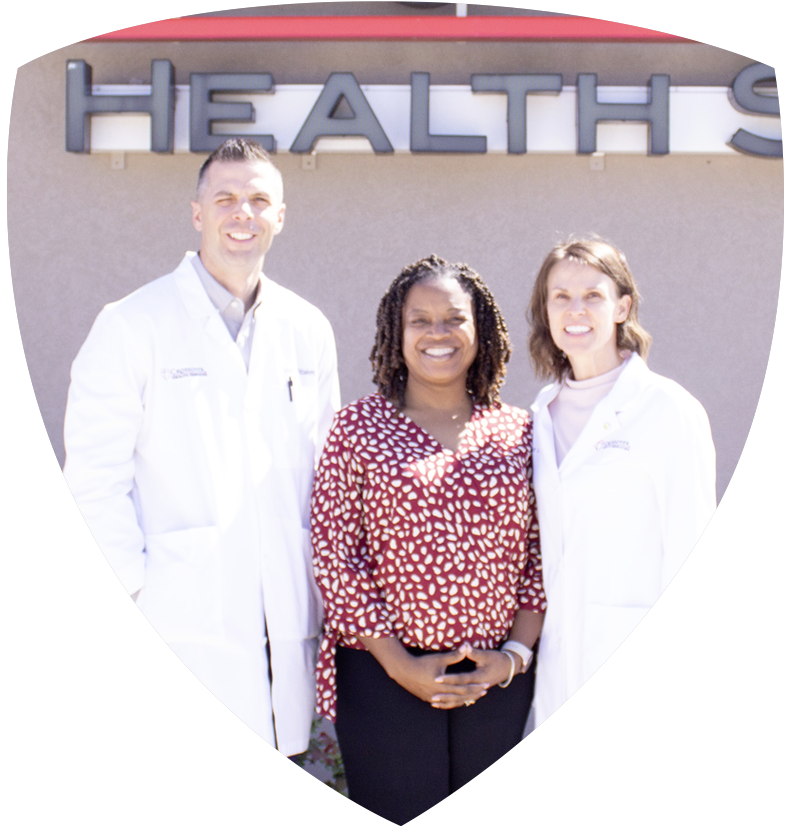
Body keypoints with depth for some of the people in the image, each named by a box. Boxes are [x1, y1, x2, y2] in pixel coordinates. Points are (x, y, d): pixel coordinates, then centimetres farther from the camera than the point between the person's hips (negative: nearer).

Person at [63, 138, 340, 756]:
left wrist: (325, 592, 11)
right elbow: (94, 481, -5)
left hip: (288, 632, 4)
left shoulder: (308, 330, 12)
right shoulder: (131, 326, -2)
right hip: (181, 632, -4)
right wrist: (134, 594, -9)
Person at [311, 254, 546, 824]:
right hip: (384, 677, -2)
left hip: (497, 682, 3)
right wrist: (400, 664, -9)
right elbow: (333, 556, -5)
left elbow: (540, 555, 8)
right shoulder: (359, 428, -1)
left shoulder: (518, 432, 7)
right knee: (394, 820, 2)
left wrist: (518, 651, -4)